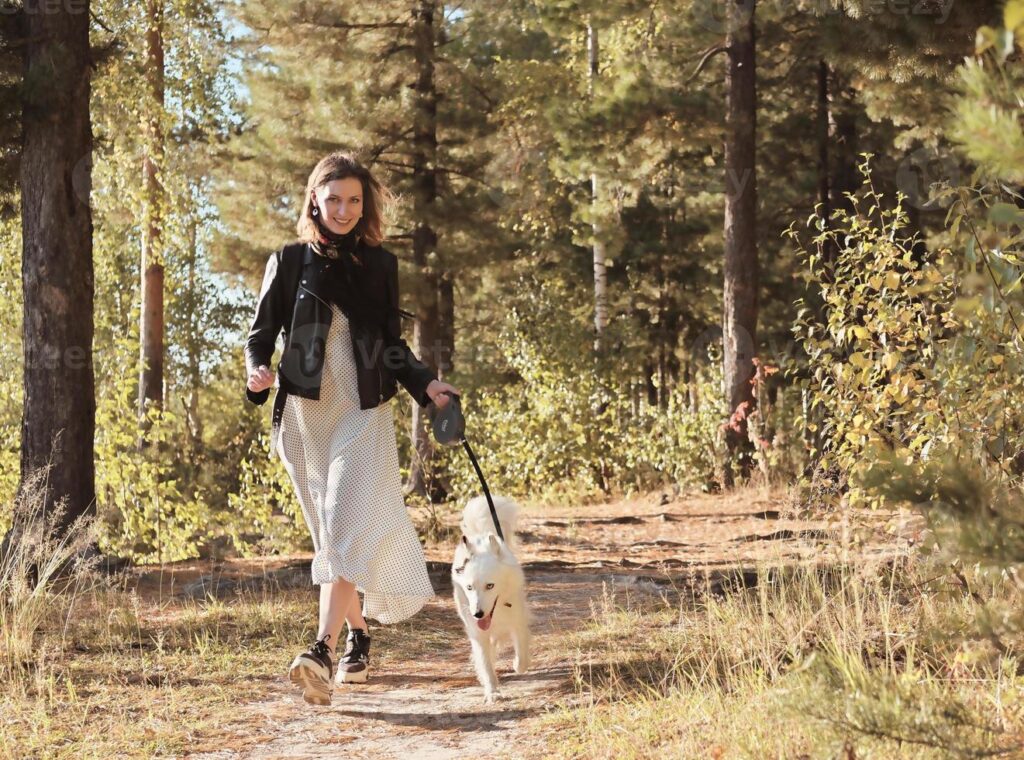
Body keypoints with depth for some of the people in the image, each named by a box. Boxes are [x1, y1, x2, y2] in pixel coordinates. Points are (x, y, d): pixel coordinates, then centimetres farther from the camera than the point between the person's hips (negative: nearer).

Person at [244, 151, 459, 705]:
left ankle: (322, 652, -27)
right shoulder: (289, 262, 4)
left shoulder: (380, 265, 8)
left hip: (364, 415, -1)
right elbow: (260, 334, 4)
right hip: (305, 415, 1)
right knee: (330, 535, 8)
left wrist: (425, 384, 0)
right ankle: (359, 642, 22)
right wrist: (257, 372, -17)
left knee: (348, 528, -17)